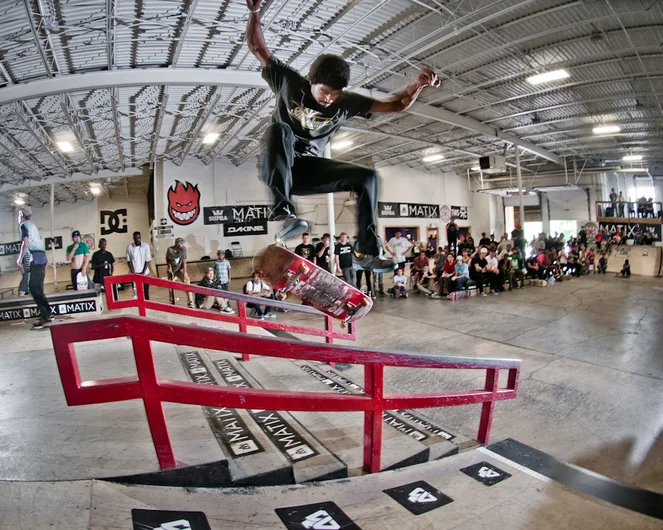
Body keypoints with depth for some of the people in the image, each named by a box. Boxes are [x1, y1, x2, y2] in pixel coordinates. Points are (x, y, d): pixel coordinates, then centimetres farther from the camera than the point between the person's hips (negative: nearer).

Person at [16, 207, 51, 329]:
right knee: (38, 288, 11)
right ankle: (46, 313, 12)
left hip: (35, 257, -9)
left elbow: (25, 244, -11)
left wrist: (20, 260, -8)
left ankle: (45, 317, -16)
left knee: (34, 288, -11)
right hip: (42, 256, 9)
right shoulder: (32, 225, 26)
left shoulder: (23, 225, 0)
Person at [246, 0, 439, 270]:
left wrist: (418, 84, -22)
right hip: (278, 168, -3)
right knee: (279, 130, -36)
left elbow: (395, 104, -6)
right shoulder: (289, 82, -6)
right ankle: (283, 211, -48)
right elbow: (258, 48, -7)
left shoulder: (347, 102, -3)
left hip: (309, 169, 3)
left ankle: (366, 252, -15)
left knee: (367, 176, -14)